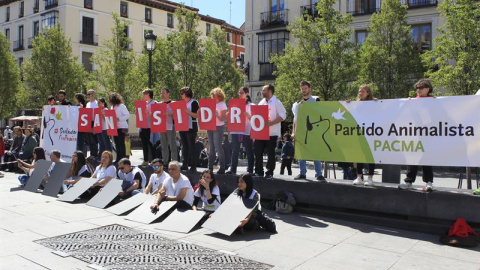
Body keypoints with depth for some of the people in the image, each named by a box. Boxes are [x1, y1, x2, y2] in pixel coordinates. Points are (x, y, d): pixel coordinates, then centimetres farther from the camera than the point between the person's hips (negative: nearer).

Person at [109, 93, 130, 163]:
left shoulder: (122, 106, -9)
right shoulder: (112, 107, 15)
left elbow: (127, 115, -16)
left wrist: (118, 119, -22)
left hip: (121, 127, -8)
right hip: (115, 127, 8)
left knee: (121, 143, -7)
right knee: (117, 143, 9)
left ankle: (123, 159, -2)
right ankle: (118, 158, 15)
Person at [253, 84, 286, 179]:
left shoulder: (276, 102, -5)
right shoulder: (261, 102, 15)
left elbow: (283, 115, -12)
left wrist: (270, 123, -19)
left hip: (271, 133, -6)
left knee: (270, 153, 2)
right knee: (258, 152, 5)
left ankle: (270, 172, 10)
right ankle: (258, 171, 15)